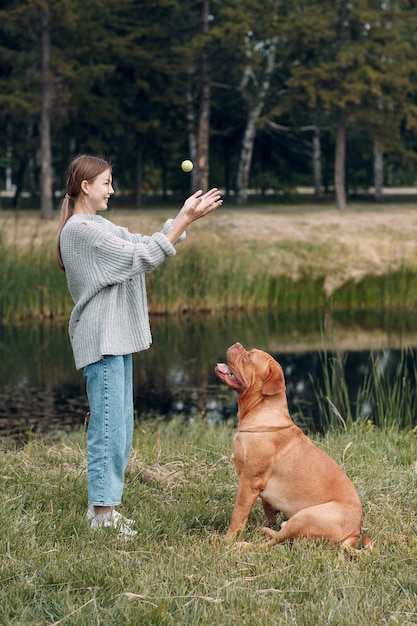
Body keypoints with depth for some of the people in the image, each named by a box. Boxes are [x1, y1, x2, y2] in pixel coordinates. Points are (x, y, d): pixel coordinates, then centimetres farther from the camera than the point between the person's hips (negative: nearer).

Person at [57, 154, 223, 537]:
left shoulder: (98, 226, 18)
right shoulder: (81, 230, -14)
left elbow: (145, 247, 16)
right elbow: (141, 258, -17)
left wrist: (186, 216, 8)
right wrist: (185, 220, -15)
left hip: (116, 338, 10)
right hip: (101, 339, -10)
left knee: (119, 427, 12)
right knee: (109, 426, -8)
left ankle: (103, 508, 19)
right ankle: (103, 512, -3)